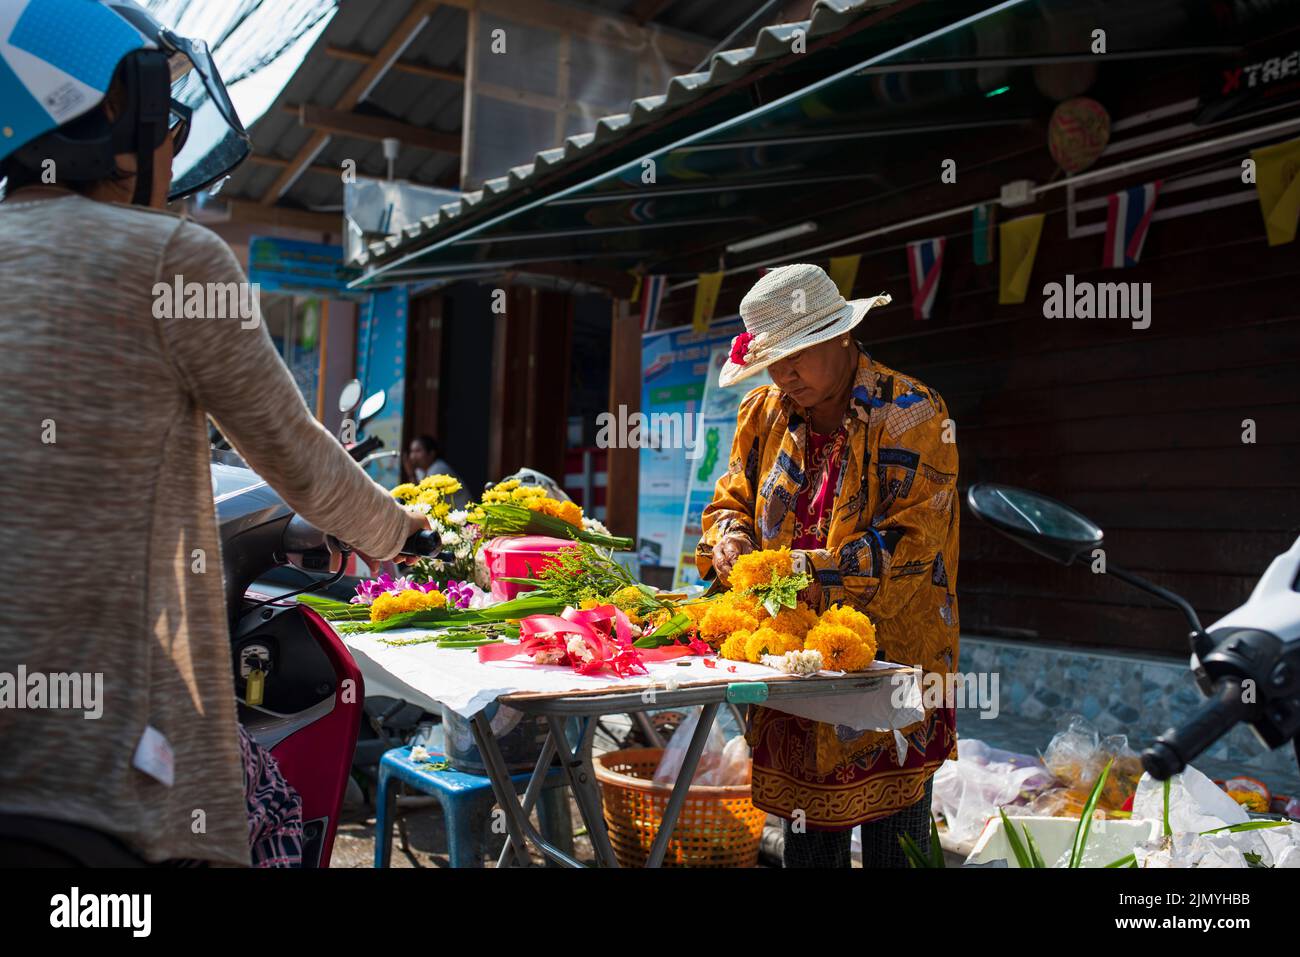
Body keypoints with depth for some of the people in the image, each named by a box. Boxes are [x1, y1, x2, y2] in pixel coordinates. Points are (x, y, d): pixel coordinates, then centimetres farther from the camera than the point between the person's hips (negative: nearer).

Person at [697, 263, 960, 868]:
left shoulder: (911, 415, -10)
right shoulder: (764, 412, 8)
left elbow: (908, 544, -16)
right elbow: (732, 498, 16)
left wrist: (809, 569, -24)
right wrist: (729, 536, -7)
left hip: (892, 664, -5)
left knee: (893, 845, 5)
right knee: (806, 841, 15)